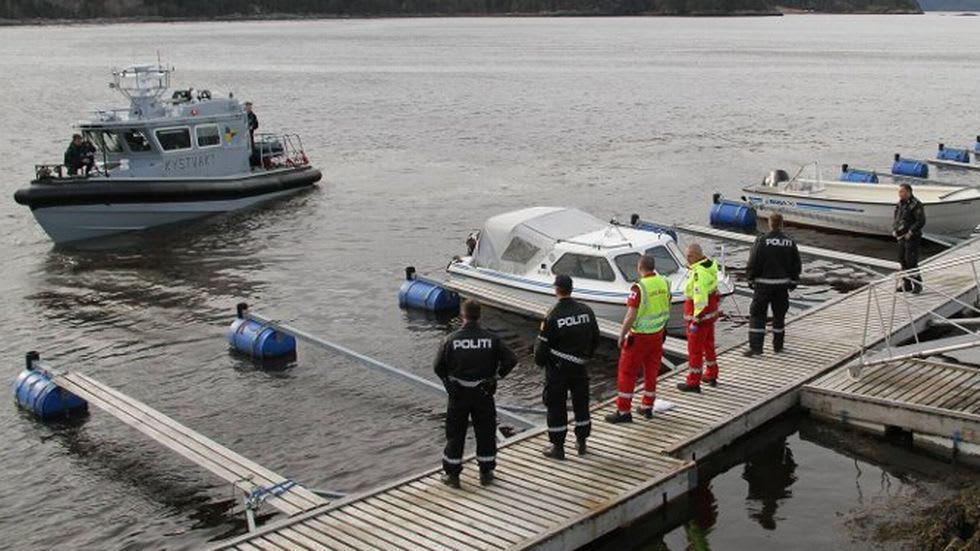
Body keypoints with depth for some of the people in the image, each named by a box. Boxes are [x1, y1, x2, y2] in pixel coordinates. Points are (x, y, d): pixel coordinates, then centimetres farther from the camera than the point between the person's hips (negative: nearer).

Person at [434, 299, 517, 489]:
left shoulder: (452, 340, -11)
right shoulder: (491, 339, -8)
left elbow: (439, 366, -6)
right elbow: (511, 359, -8)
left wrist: (448, 380, 12)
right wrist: (497, 375, 6)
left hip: (458, 394, -1)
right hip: (483, 394, 1)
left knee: (455, 433, 10)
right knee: (486, 432, 14)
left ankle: (452, 475, 15)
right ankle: (486, 473, 22)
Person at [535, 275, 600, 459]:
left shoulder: (552, 317, -18)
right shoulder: (587, 311, -4)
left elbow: (543, 346, -11)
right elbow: (595, 338, 7)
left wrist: (539, 361, 8)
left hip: (557, 368, -4)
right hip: (579, 367, 4)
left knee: (556, 406, 5)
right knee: (581, 403, 17)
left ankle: (558, 447, 10)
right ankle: (582, 442, 26)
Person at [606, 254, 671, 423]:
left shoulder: (639, 287, -22)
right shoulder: (664, 282, -2)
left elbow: (630, 316, -22)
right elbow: (667, 307, 10)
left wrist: (621, 335, -10)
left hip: (639, 335, -7)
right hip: (658, 333, 7)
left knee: (627, 373, 3)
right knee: (651, 371, 18)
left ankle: (623, 411, 7)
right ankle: (647, 407, 27)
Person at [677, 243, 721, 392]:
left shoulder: (699, 273, -27)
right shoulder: (710, 264, 2)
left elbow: (700, 300, -29)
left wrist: (696, 321, -25)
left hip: (700, 315, -10)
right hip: (711, 312, 10)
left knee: (695, 349, 0)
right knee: (708, 345, 22)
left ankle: (693, 383, 8)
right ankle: (711, 376, 35)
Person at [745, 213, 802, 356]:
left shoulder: (762, 240, -12)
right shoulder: (790, 242, 1)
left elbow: (753, 263, -11)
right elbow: (797, 265, 7)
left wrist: (751, 279, 1)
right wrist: (793, 281, 18)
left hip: (764, 283, -4)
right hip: (782, 284, 4)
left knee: (757, 314, 1)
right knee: (779, 315, 15)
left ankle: (755, 346, -5)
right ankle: (778, 346, 23)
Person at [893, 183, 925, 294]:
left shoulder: (916, 204, -14)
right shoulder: (900, 204, 11)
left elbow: (921, 221, -18)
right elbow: (896, 218, 23)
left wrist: (910, 232, -19)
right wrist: (894, 230, 8)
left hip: (912, 237, -9)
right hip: (901, 237, 9)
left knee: (911, 261, -8)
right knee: (902, 260, 12)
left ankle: (917, 285, 1)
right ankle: (907, 284, 21)